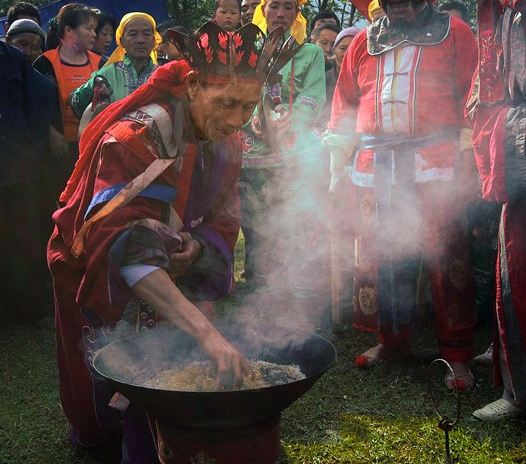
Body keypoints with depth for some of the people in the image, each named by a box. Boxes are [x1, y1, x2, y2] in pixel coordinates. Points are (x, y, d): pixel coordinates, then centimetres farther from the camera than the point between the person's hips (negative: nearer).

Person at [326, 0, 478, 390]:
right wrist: (337, 168, 13)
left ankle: (457, 354, 7)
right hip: (374, 167, 4)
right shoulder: (364, 43, 17)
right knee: (380, 255, 6)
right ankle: (393, 340, 23)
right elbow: (344, 107, 17)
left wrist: (467, 166, -8)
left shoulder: (455, 34, 7)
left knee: (447, 257, -5)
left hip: (435, 166, -3)